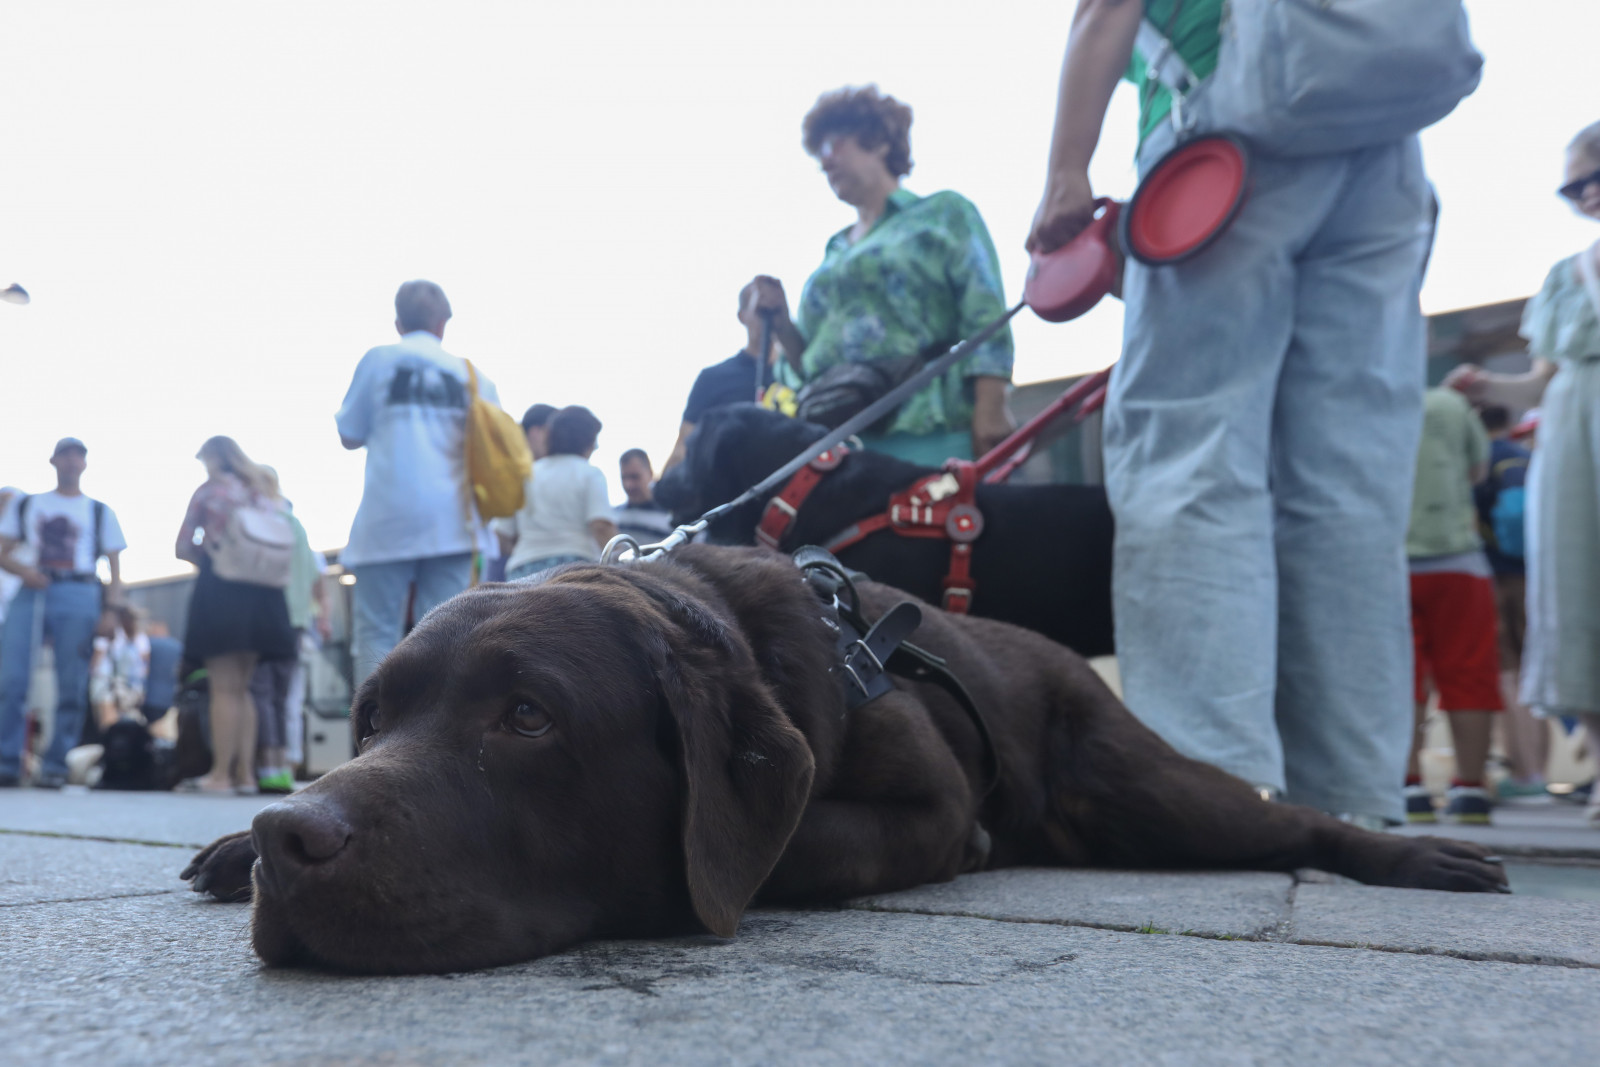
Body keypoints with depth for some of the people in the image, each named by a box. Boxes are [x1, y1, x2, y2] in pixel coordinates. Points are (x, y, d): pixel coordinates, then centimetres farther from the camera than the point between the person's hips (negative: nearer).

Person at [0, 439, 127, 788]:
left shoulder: (100, 512, 17)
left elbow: (115, 566, 11)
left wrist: (113, 612, -2)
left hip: (77, 596, -1)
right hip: (31, 592, 1)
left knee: (72, 686, -6)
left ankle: (55, 766, -2)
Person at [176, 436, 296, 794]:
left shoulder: (209, 490, 2)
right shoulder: (266, 492, 16)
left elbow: (183, 548, 2)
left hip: (220, 591, -5)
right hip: (263, 595, 5)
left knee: (224, 688, -5)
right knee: (242, 688, 11)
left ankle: (221, 774, -5)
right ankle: (245, 772, 7)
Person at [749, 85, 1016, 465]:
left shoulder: (945, 214, 11)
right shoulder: (834, 252, 27)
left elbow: (985, 319, -2)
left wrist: (989, 410, -15)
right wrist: (781, 323, 9)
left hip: (925, 435, -5)